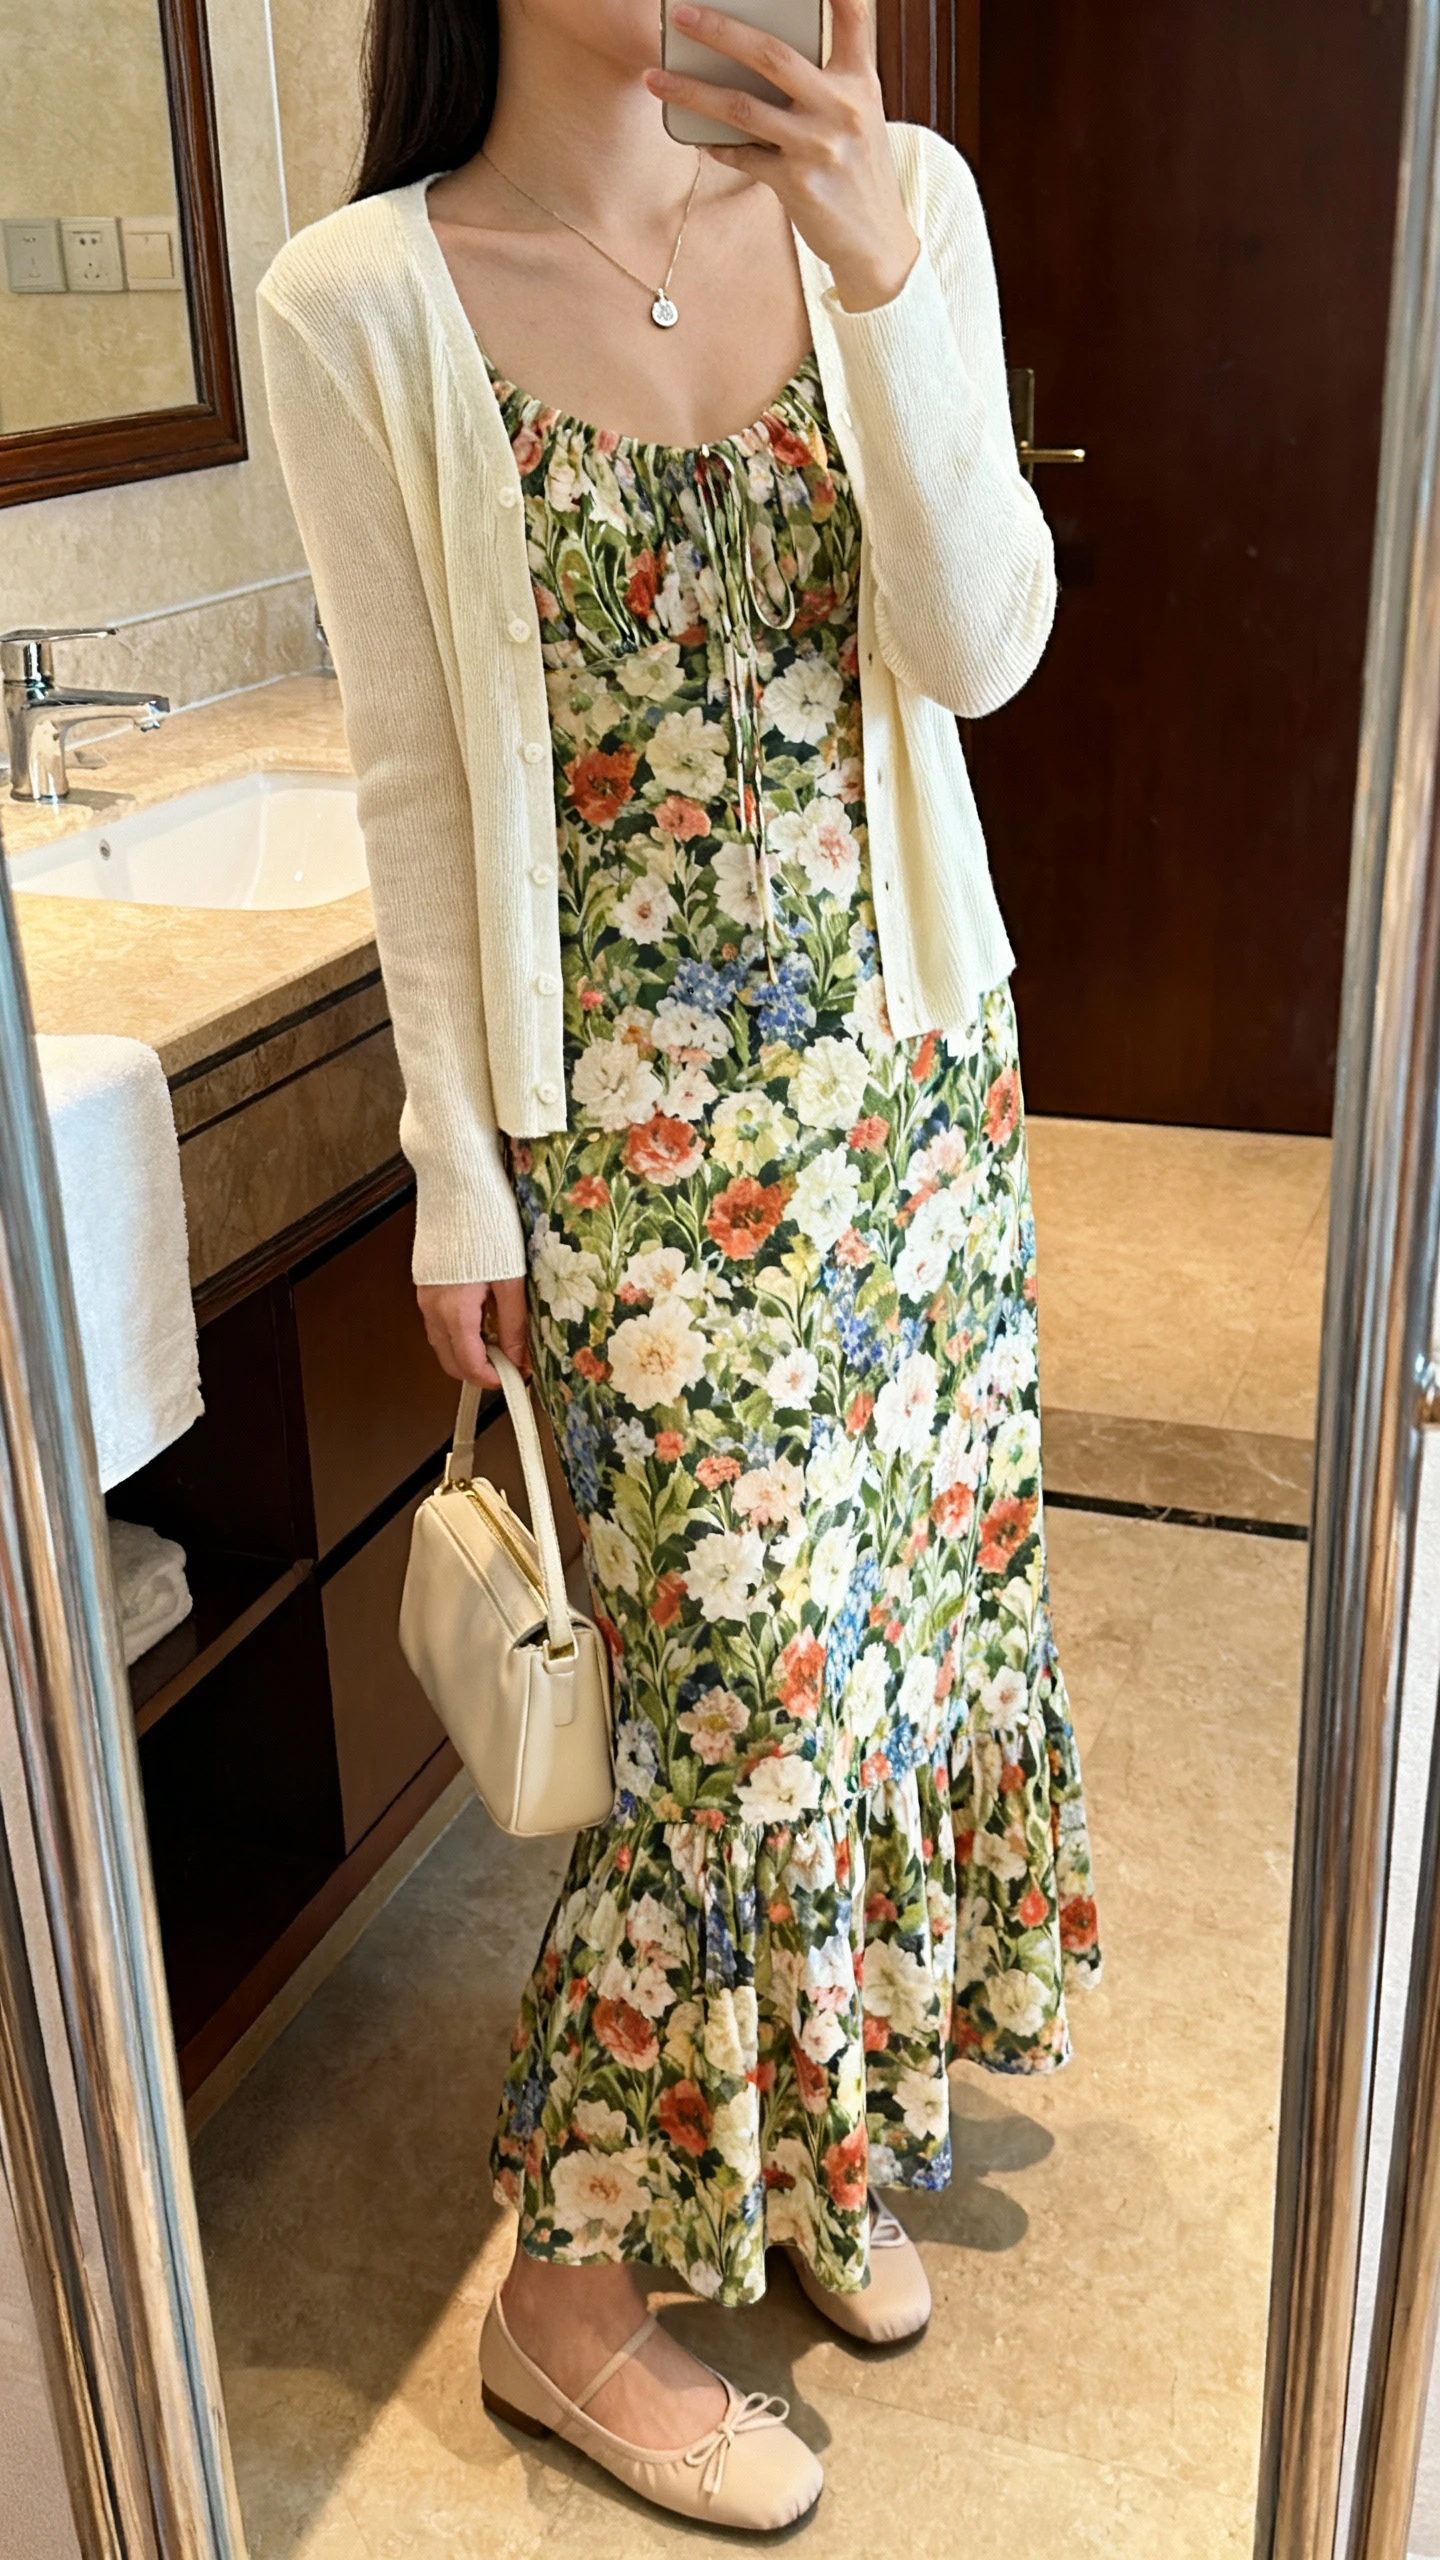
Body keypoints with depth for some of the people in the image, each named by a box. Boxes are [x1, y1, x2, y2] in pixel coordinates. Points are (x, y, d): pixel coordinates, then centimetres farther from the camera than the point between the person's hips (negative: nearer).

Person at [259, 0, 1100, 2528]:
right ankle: (566, 2292, 23)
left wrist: (886, 284, -19)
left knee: (907, 1597, 12)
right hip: (638, 1109, -4)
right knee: (742, 1674, -1)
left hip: (915, 1056, 5)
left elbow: (979, 653, -7)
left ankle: (828, 2124, 39)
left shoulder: (894, 204, 1)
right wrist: (457, 1166, -4)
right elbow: (416, 779, -6)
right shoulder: (365, 301, -7)